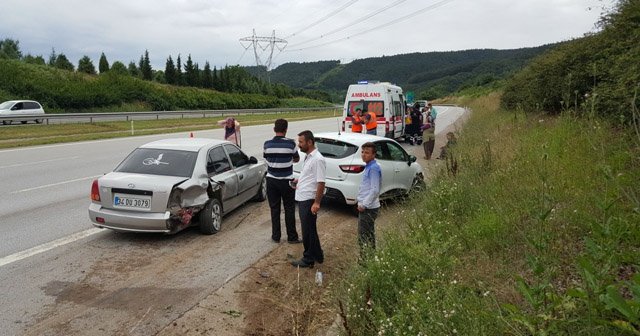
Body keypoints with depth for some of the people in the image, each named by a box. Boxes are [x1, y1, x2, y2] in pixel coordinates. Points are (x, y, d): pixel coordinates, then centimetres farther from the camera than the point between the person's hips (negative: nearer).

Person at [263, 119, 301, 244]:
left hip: (271, 180, 2)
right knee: (289, 209, 7)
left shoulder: (267, 144, -5)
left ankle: (276, 236, 17)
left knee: (274, 209, 11)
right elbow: (297, 159, 5)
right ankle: (292, 237, 13)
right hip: (287, 181, -2)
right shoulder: (290, 143, -11)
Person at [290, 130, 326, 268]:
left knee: (308, 231, 1)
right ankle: (317, 255, 29)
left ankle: (309, 259, 14)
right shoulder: (308, 157, 12)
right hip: (302, 199, 10)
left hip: (309, 201, -10)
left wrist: (317, 202, -23)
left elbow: (321, 183, -21)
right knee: (310, 229, 17)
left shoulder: (317, 159, -18)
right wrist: (299, 180, 13)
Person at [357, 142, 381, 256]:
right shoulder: (369, 167, 12)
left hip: (368, 208, -10)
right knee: (369, 233, 19)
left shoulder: (374, 168, -18)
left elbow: (375, 190, -22)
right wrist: (361, 202, 17)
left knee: (363, 235, -6)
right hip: (367, 206, 10)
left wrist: (364, 205, -19)